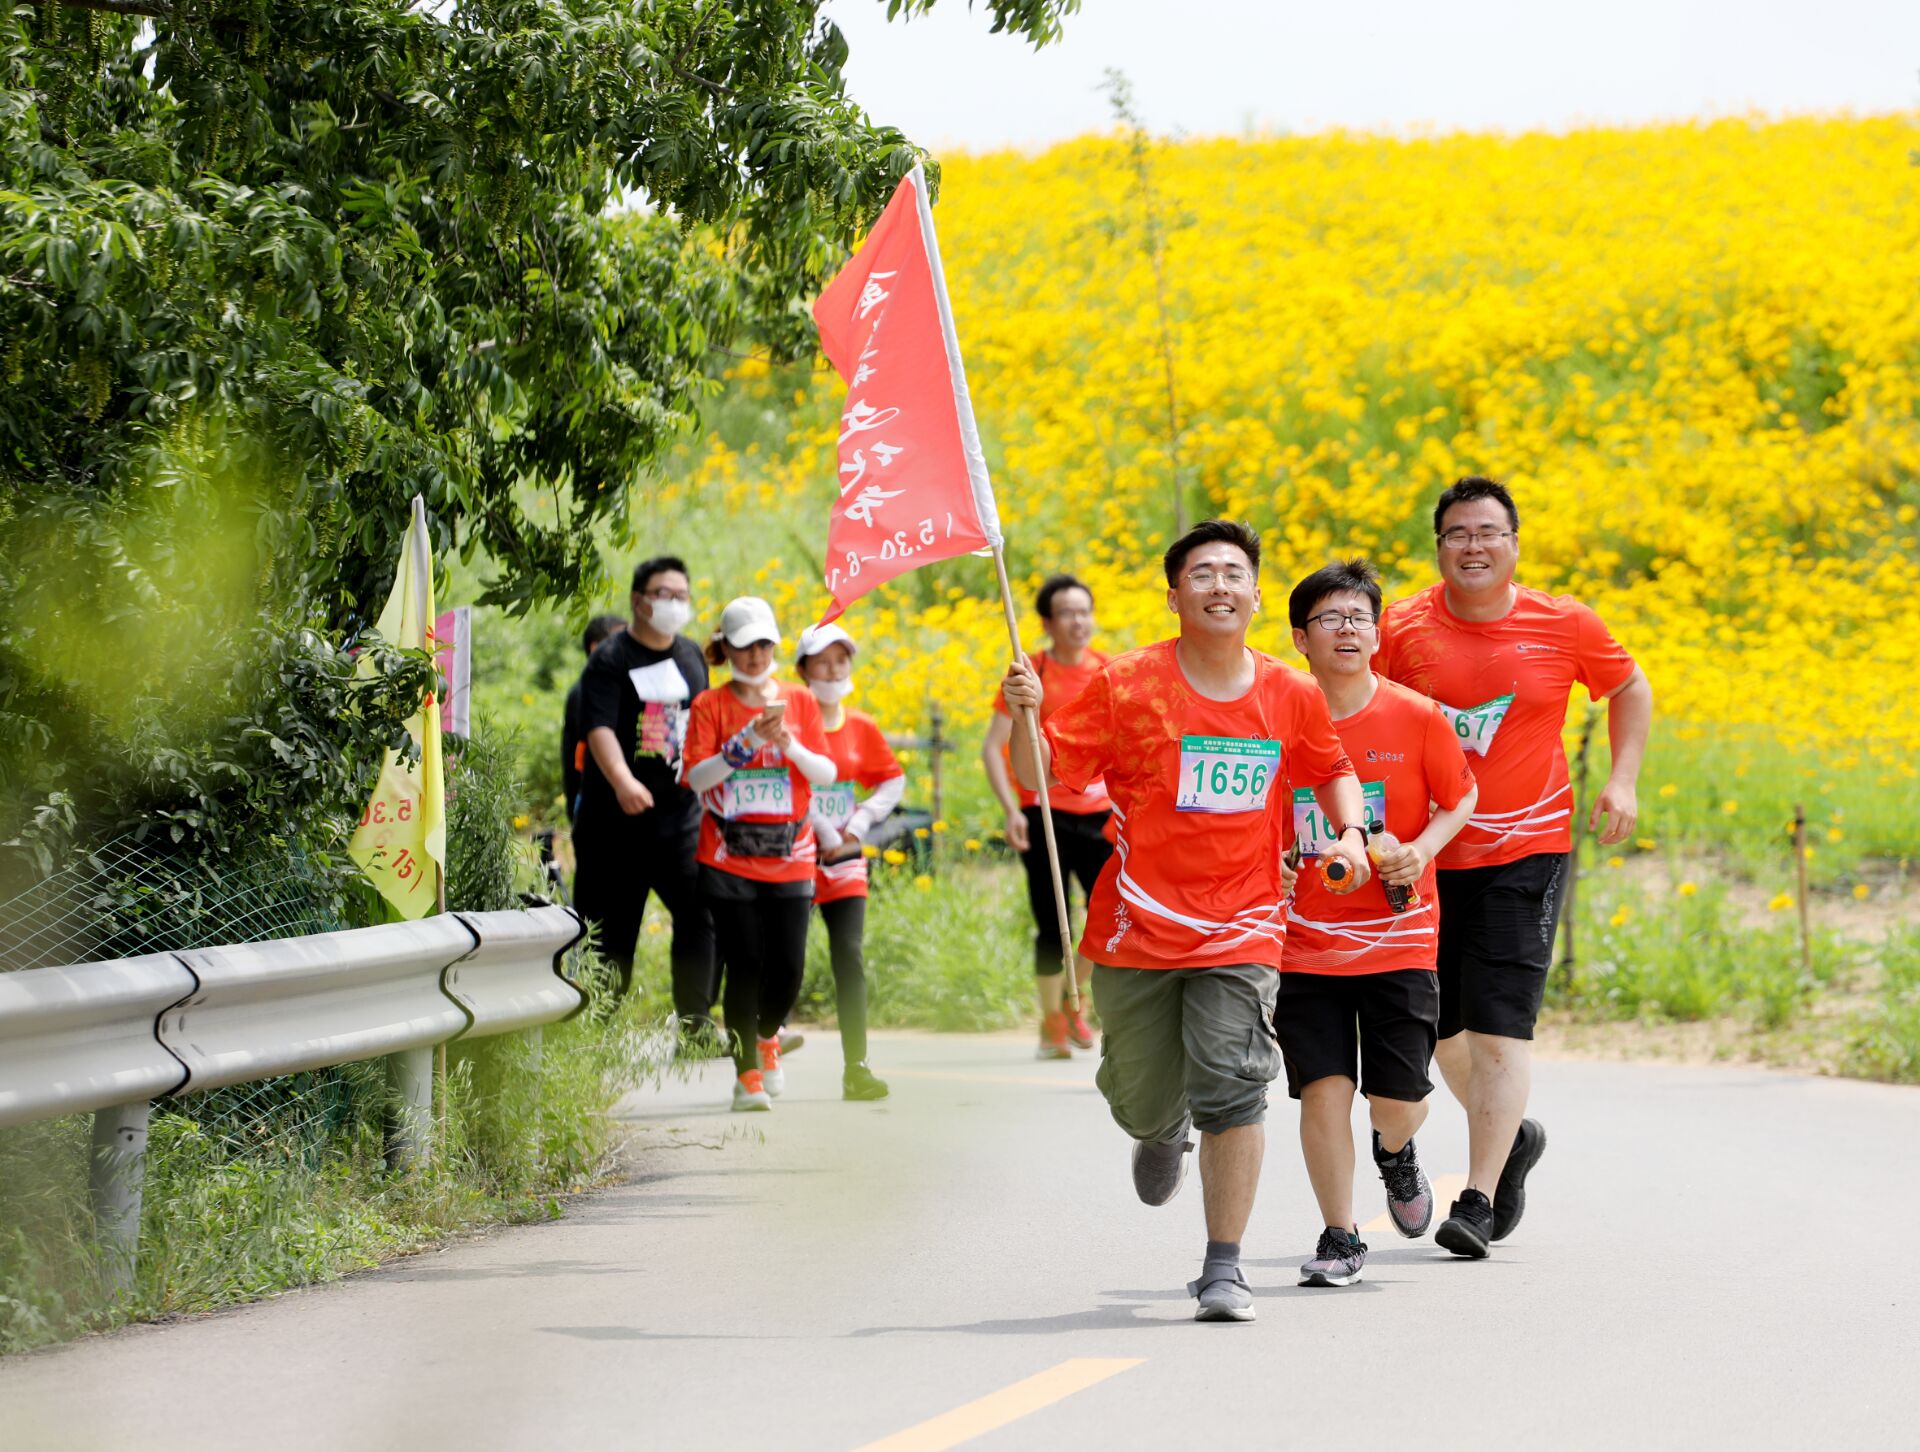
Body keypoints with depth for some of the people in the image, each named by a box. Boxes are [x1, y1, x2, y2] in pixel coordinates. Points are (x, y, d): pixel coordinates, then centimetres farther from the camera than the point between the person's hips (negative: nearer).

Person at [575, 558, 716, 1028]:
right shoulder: (611, 658, -7)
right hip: (617, 819, -5)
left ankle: (696, 1022, 1)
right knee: (612, 925, 0)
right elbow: (599, 728, -20)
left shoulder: (692, 656, 12)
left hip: (681, 814, 5)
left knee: (700, 915, -5)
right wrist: (623, 781, -36)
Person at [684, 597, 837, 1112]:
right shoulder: (710, 705, 2)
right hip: (728, 859, -2)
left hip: (790, 858, 2)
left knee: (788, 967, -2)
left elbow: (826, 773, 2)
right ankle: (747, 1073, 2)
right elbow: (696, 776, -9)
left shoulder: (800, 704, 10)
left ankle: (767, 1035, 29)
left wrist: (788, 744, -15)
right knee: (744, 964, -6)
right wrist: (747, 740, -20)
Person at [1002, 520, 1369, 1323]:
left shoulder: (1292, 696, 3)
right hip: (1138, 926, 0)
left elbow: (1331, 770, 22)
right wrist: (1025, 716, -23)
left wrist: (1351, 832, 4)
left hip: (1241, 931, 0)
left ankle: (1224, 1270, -7)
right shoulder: (1125, 684, -6)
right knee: (1141, 1100, 9)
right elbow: (1041, 774, -4)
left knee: (1233, 1089, -16)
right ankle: (1162, 1131, 50)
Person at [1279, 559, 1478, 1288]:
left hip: (1398, 939, 0)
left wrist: (1422, 850, -11)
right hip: (1305, 945, 0)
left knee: (1398, 1099, -2)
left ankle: (1396, 1153, 35)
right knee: (1323, 1088, -6)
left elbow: (1462, 798, 8)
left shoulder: (1419, 719, -5)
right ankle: (1339, 1238, 9)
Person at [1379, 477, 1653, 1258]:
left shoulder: (1564, 625, -4)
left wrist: (1623, 778, 2)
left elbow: (1630, 688, 14)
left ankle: (1478, 1198, -10)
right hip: (1427, 854, 2)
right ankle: (1511, 1135, 39)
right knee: (1438, 1024, 11)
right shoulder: (1402, 628, -4)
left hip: (1526, 848, -2)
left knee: (1499, 1025, -12)